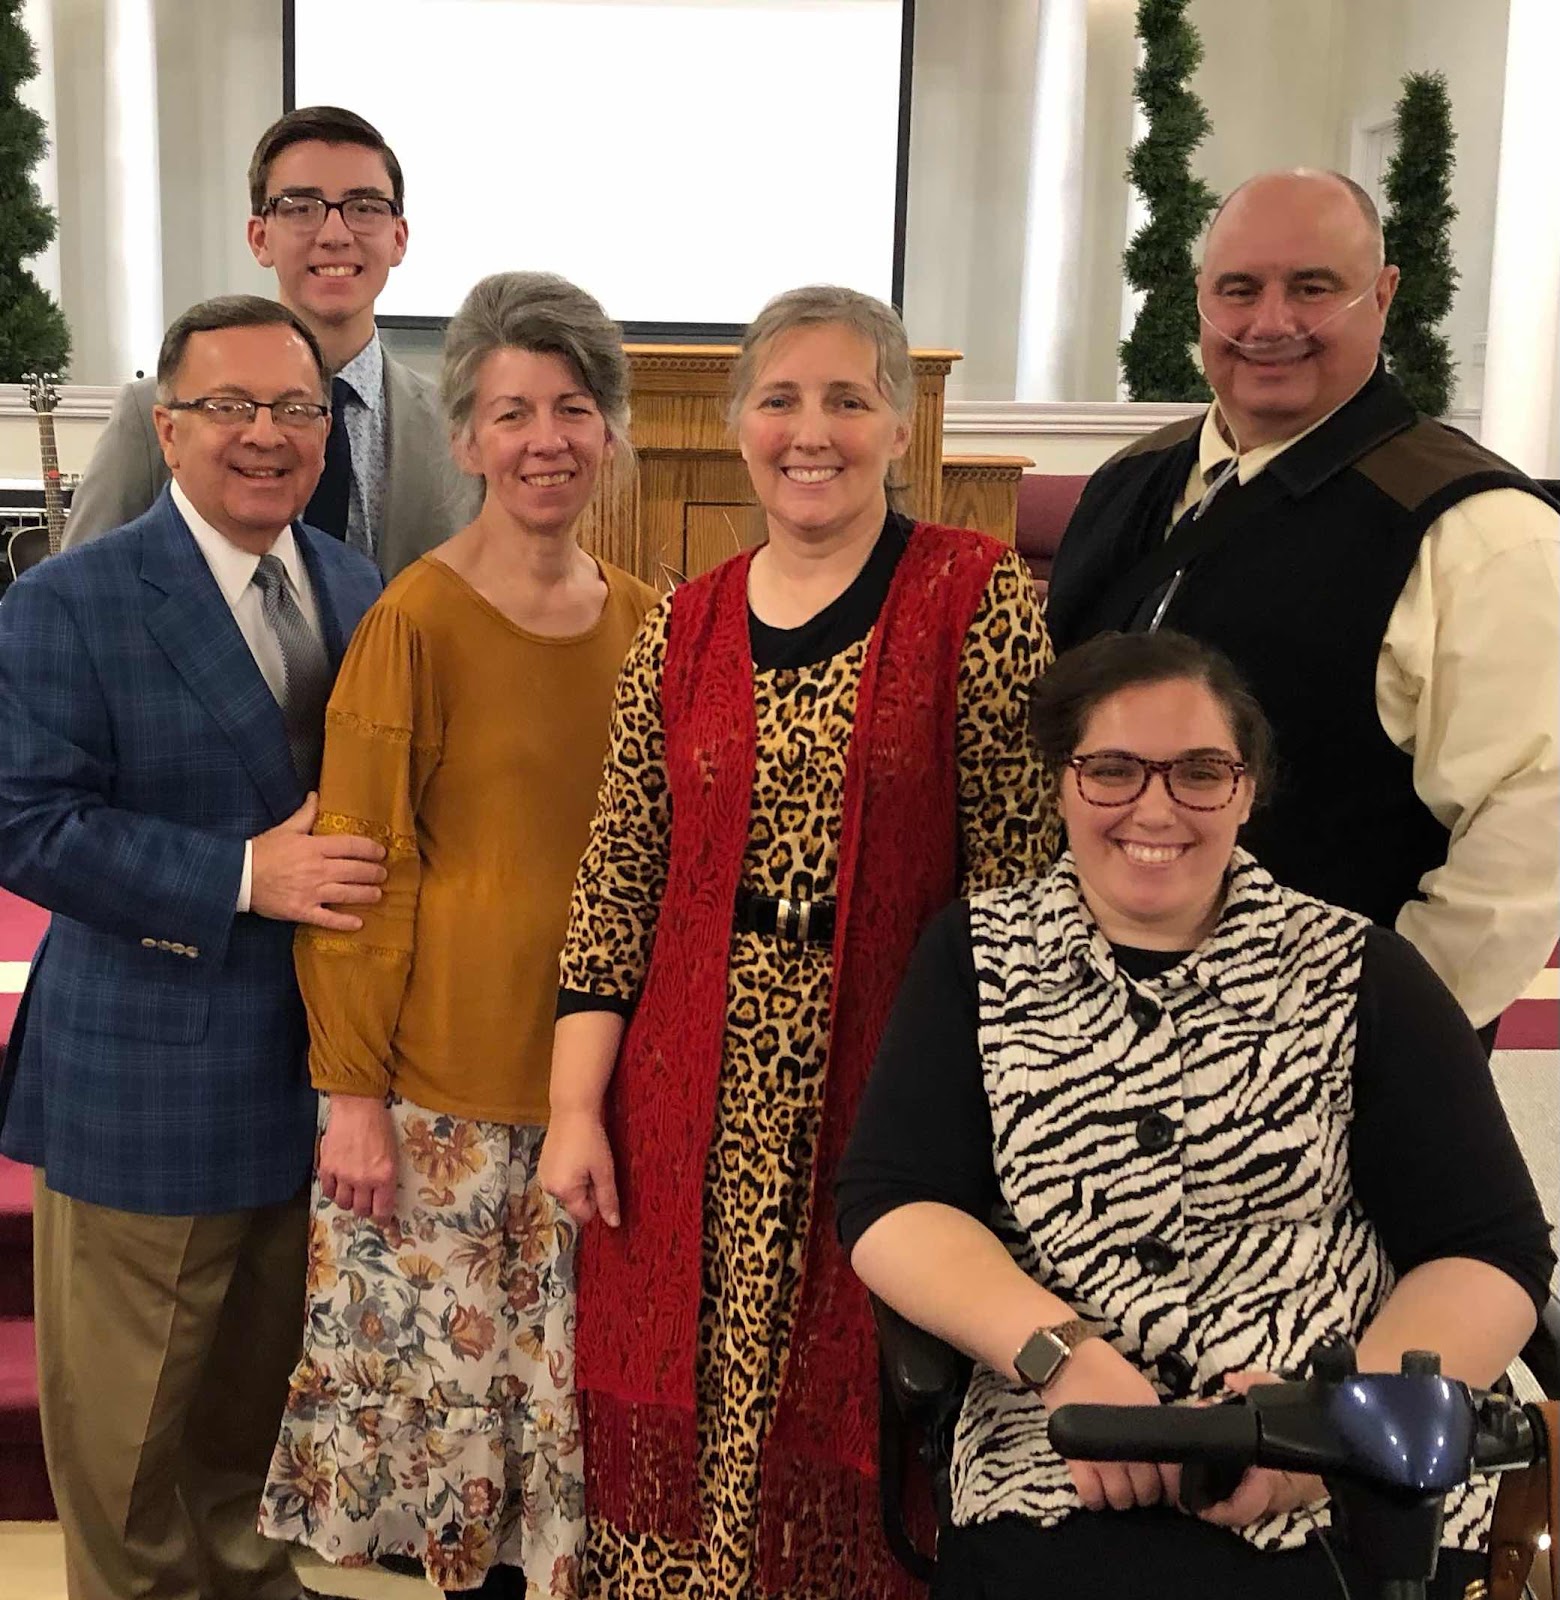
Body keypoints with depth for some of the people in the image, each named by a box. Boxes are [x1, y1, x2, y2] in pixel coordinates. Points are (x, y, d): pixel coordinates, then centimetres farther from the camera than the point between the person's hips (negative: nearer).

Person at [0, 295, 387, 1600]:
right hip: (147, 1086, -5)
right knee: (133, 1429, 10)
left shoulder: (361, 590, 7)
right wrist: (245, 877, -25)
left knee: (262, 1393, 22)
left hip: (320, 1063, 5)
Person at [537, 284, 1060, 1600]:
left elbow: (1025, 874, -8)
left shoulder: (982, 602, -5)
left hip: (885, 1088, -3)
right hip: (697, 1106, 4)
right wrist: (576, 1107, 3)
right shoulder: (684, 630, 7)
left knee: (849, 1435, 8)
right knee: (682, 1428, 12)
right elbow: (618, 882, 7)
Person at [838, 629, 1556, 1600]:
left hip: (1359, 1497, 0)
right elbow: (887, 1203, 1)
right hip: (1063, 1481, 1)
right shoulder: (978, 958, 8)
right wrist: (1061, 1354, -15)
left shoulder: (1362, 975, 5)